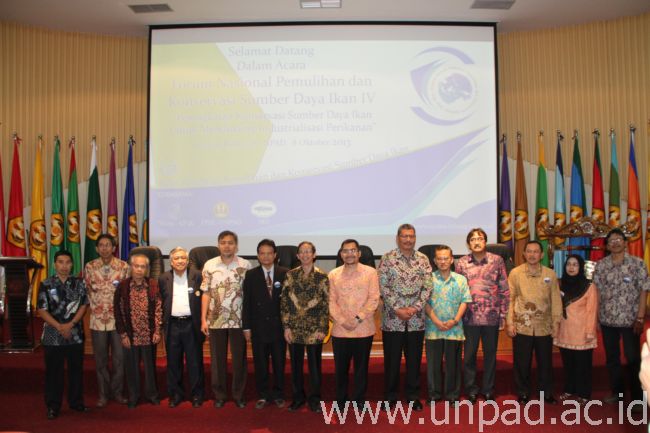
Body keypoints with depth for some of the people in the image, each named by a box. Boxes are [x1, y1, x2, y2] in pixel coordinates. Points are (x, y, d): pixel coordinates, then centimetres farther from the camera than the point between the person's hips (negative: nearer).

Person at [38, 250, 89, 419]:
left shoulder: (79, 283, 4)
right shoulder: (46, 285, -1)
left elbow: (83, 306, 2)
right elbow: (42, 310, -4)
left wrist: (70, 324, -12)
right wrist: (60, 327, -13)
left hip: (76, 335, 2)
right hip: (53, 336, -2)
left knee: (76, 369, 10)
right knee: (53, 371, 5)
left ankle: (76, 402, 24)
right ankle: (53, 406, 16)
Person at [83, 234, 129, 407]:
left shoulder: (123, 266, -2)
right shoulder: (89, 267, 2)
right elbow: (87, 292, 6)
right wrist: (96, 308, 2)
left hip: (118, 318, -1)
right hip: (97, 319, 1)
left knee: (120, 358, 3)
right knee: (100, 359, 8)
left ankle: (117, 391, 19)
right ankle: (103, 393, 21)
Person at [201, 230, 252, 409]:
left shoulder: (245, 265, -2)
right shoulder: (209, 265, 1)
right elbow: (206, 294, 3)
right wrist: (203, 319, -1)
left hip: (239, 320, -1)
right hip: (215, 320, 1)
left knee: (239, 359, 7)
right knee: (217, 359, 10)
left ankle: (239, 394, 21)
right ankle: (219, 394, 23)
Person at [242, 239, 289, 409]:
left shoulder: (285, 274, 0)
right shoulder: (251, 275, 2)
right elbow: (247, 303, 1)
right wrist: (247, 327, -1)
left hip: (279, 326, 0)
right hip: (259, 327, 0)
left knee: (279, 363, 8)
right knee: (260, 364, 8)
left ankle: (278, 395, 23)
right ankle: (263, 395, 22)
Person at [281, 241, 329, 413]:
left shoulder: (322, 277, -3)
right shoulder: (290, 275, 1)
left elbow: (326, 304, -3)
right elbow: (284, 301, 1)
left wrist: (323, 328, -7)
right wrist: (286, 326, -4)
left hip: (314, 328, -1)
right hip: (294, 327, 2)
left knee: (314, 365, 7)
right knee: (296, 364, 11)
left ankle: (314, 399, 23)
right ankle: (298, 397, 27)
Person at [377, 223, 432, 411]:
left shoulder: (423, 259, 6)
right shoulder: (387, 258, -2)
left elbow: (427, 287, 1)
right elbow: (383, 287, -7)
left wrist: (415, 308, -11)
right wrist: (397, 309, -13)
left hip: (416, 319, 2)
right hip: (392, 318, -2)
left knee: (414, 359, 10)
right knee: (392, 359, 6)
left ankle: (413, 395, 24)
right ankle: (390, 396, 21)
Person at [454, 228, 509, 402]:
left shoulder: (497, 260, 0)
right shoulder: (461, 263, 1)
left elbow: (504, 290, 2)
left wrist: (503, 315, 0)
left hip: (492, 316, 0)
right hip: (470, 317, 0)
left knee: (490, 354, 11)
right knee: (469, 354, 8)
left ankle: (488, 389, 26)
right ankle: (471, 388, 24)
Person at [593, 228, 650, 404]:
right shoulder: (600, 265, 3)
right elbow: (597, 292, 5)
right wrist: (595, 316, 0)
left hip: (630, 319, -3)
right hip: (607, 320, 3)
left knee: (633, 358, 4)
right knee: (611, 357, 13)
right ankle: (617, 391, 28)